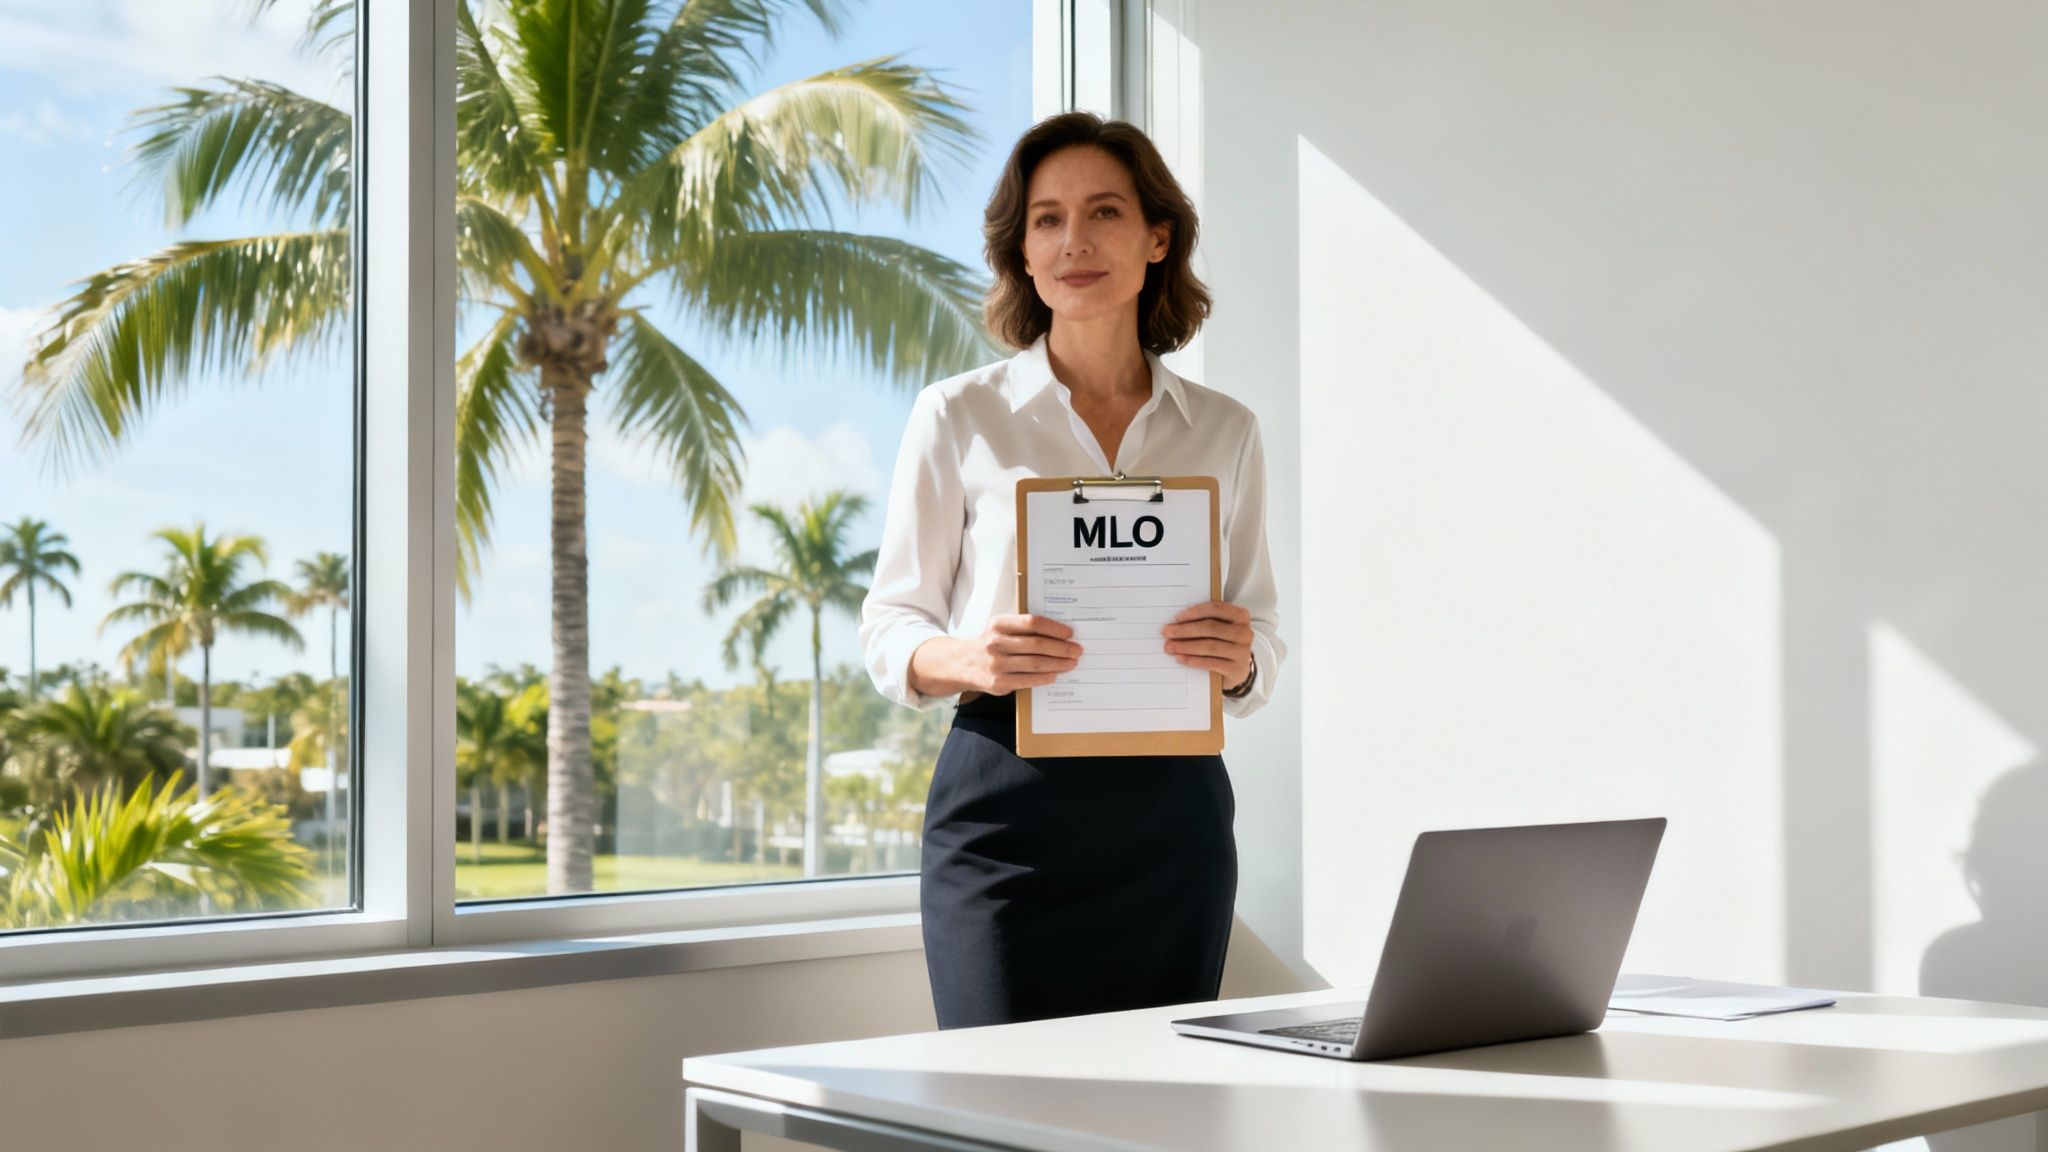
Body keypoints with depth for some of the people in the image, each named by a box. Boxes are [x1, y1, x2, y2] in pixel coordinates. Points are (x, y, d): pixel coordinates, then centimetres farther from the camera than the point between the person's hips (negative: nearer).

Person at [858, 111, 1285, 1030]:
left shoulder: (1224, 431, 10)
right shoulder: (957, 417, 3)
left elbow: (1263, 636, 15)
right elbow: (889, 627, 4)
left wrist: (1239, 662, -8)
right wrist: (966, 659, -18)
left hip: (1172, 814, 3)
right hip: (1009, 809, -2)